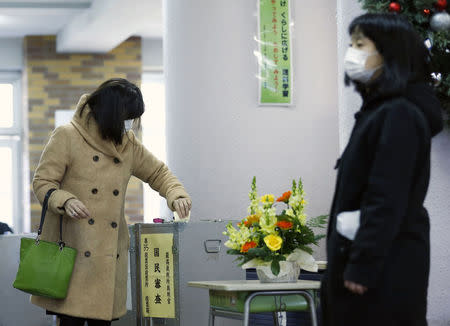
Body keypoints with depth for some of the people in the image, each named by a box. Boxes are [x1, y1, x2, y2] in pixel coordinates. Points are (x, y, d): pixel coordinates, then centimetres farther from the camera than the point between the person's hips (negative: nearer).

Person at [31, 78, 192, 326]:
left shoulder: (128, 143, 13)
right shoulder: (67, 136, -4)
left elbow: (157, 173, 22)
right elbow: (43, 182, -5)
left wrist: (176, 195, 1)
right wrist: (66, 201, -24)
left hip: (110, 253, 5)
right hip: (73, 249, -5)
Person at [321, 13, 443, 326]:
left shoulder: (400, 115, -15)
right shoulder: (380, 111, 16)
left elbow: (387, 200, -21)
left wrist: (362, 266, -22)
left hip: (386, 267, -10)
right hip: (374, 258, 10)